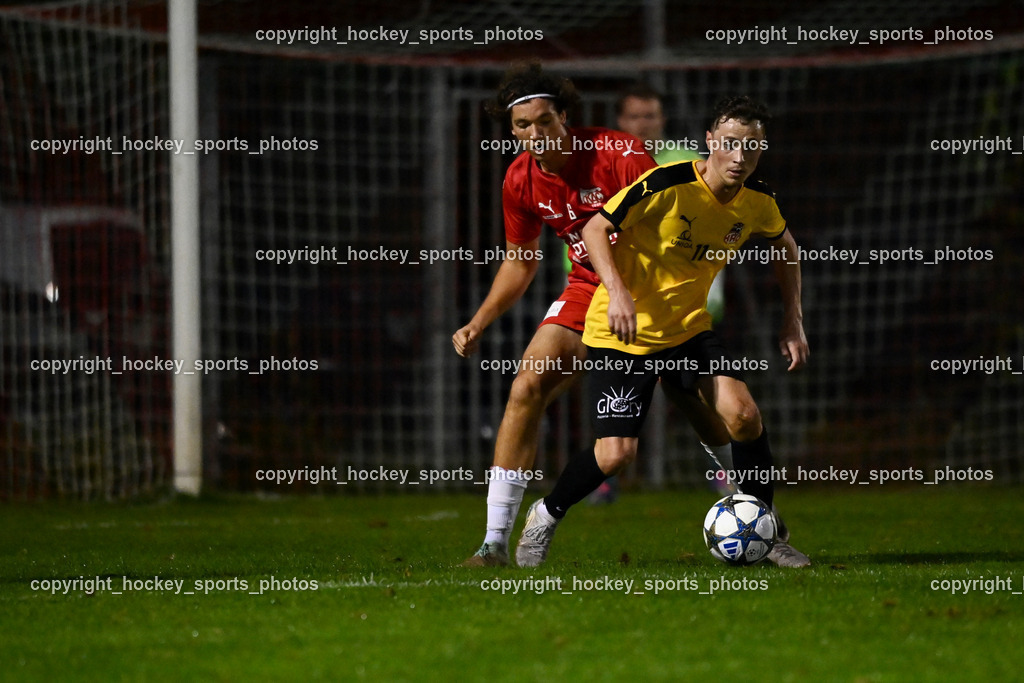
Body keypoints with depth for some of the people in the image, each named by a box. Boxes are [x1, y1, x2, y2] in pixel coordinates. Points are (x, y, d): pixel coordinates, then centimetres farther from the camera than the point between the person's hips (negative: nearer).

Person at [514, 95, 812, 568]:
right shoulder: (667, 186, -23)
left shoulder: (757, 202, -5)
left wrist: (793, 321, 10)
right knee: (616, 454, -13)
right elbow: (595, 230, -16)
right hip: (624, 333, -5)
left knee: (744, 416, -17)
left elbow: (784, 244, 17)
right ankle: (545, 518, 15)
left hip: (690, 330, 5)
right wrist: (617, 291, -30)